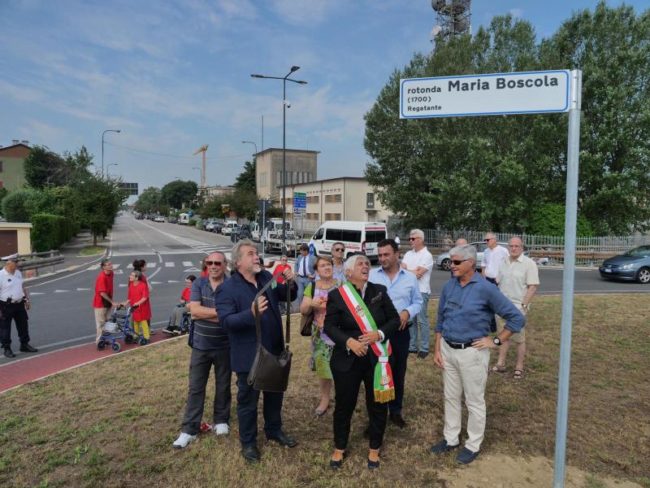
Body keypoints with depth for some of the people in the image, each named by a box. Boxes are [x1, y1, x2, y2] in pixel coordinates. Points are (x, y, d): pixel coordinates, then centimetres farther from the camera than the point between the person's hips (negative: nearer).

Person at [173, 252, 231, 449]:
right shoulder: (198, 283, -2)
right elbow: (194, 309, -15)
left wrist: (204, 313, -18)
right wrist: (220, 311, -20)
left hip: (224, 346, -2)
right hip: (200, 346, 2)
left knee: (223, 386, 14)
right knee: (195, 388, 7)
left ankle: (221, 421, 32)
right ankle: (189, 429, 16)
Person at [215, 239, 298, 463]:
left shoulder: (267, 277, 2)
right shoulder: (226, 288, -16)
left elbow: (288, 296, 9)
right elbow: (227, 321, -24)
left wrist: (290, 283, -13)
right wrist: (252, 313, -39)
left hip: (274, 350, 6)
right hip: (249, 355, -6)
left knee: (275, 393, 23)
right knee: (248, 399, 12)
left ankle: (274, 430, 45)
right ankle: (248, 442, 32)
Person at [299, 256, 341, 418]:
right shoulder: (311, 287, 3)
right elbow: (303, 311, 1)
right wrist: (311, 303, -19)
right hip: (320, 334, 2)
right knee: (323, 366, 10)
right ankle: (325, 399, 27)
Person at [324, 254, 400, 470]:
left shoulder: (379, 291, -1)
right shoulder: (336, 295, -7)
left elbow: (394, 319, 0)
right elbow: (330, 326, -7)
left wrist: (379, 334, -17)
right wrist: (348, 341, -23)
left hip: (376, 359, 2)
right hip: (347, 359, -2)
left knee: (378, 404, 12)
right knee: (344, 405, 11)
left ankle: (374, 449, 35)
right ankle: (339, 448, 34)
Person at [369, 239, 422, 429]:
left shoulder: (410, 277, 4)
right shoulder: (371, 275, -2)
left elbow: (418, 302, 8)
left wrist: (408, 312, -11)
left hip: (400, 332, 2)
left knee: (398, 372, 13)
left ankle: (395, 411, 31)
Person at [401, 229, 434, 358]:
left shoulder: (427, 255, -8)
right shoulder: (408, 254, 11)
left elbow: (418, 273, -15)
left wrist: (407, 271, -1)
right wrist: (413, 272, -11)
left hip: (421, 292, -6)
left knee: (422, 320, -1)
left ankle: (424, 348, 7)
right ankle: (412, 346, 21)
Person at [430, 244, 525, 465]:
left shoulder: (485, 289, -15)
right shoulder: (449, 286, 0)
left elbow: (516, 318, -10)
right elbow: (440, 320, 9)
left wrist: (496, 341, -10)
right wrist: (437, 349, 6)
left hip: (472, 352, -5)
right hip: (447, 350, 5)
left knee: (474, 401, 10)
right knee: (451, 397, 17)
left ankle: (473, 445, 27)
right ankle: (451, 438, 34)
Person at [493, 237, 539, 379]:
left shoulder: (529, 263, -9)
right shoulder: (504, 262, 8)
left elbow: (533, 287, -13)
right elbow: (497, 283, 14)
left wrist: (523, 305, -17)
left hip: (517, 307, -5)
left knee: (519, 339, 6)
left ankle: (519, 368, 16)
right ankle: (500, 364, 22)